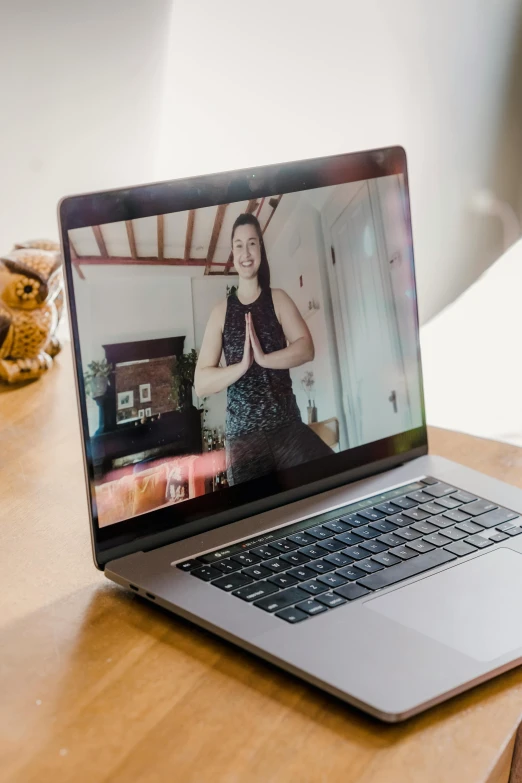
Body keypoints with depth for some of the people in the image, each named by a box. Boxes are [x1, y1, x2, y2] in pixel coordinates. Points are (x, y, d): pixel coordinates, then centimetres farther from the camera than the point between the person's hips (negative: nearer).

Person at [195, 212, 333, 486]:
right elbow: (201, 384, -3)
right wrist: (241, 366, -18)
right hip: (242, 438, 0)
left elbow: (306, 348, -8)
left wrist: (264, 358, -21)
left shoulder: (278, 300, 8)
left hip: (288, 427, 1)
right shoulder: (221, 312, 5)